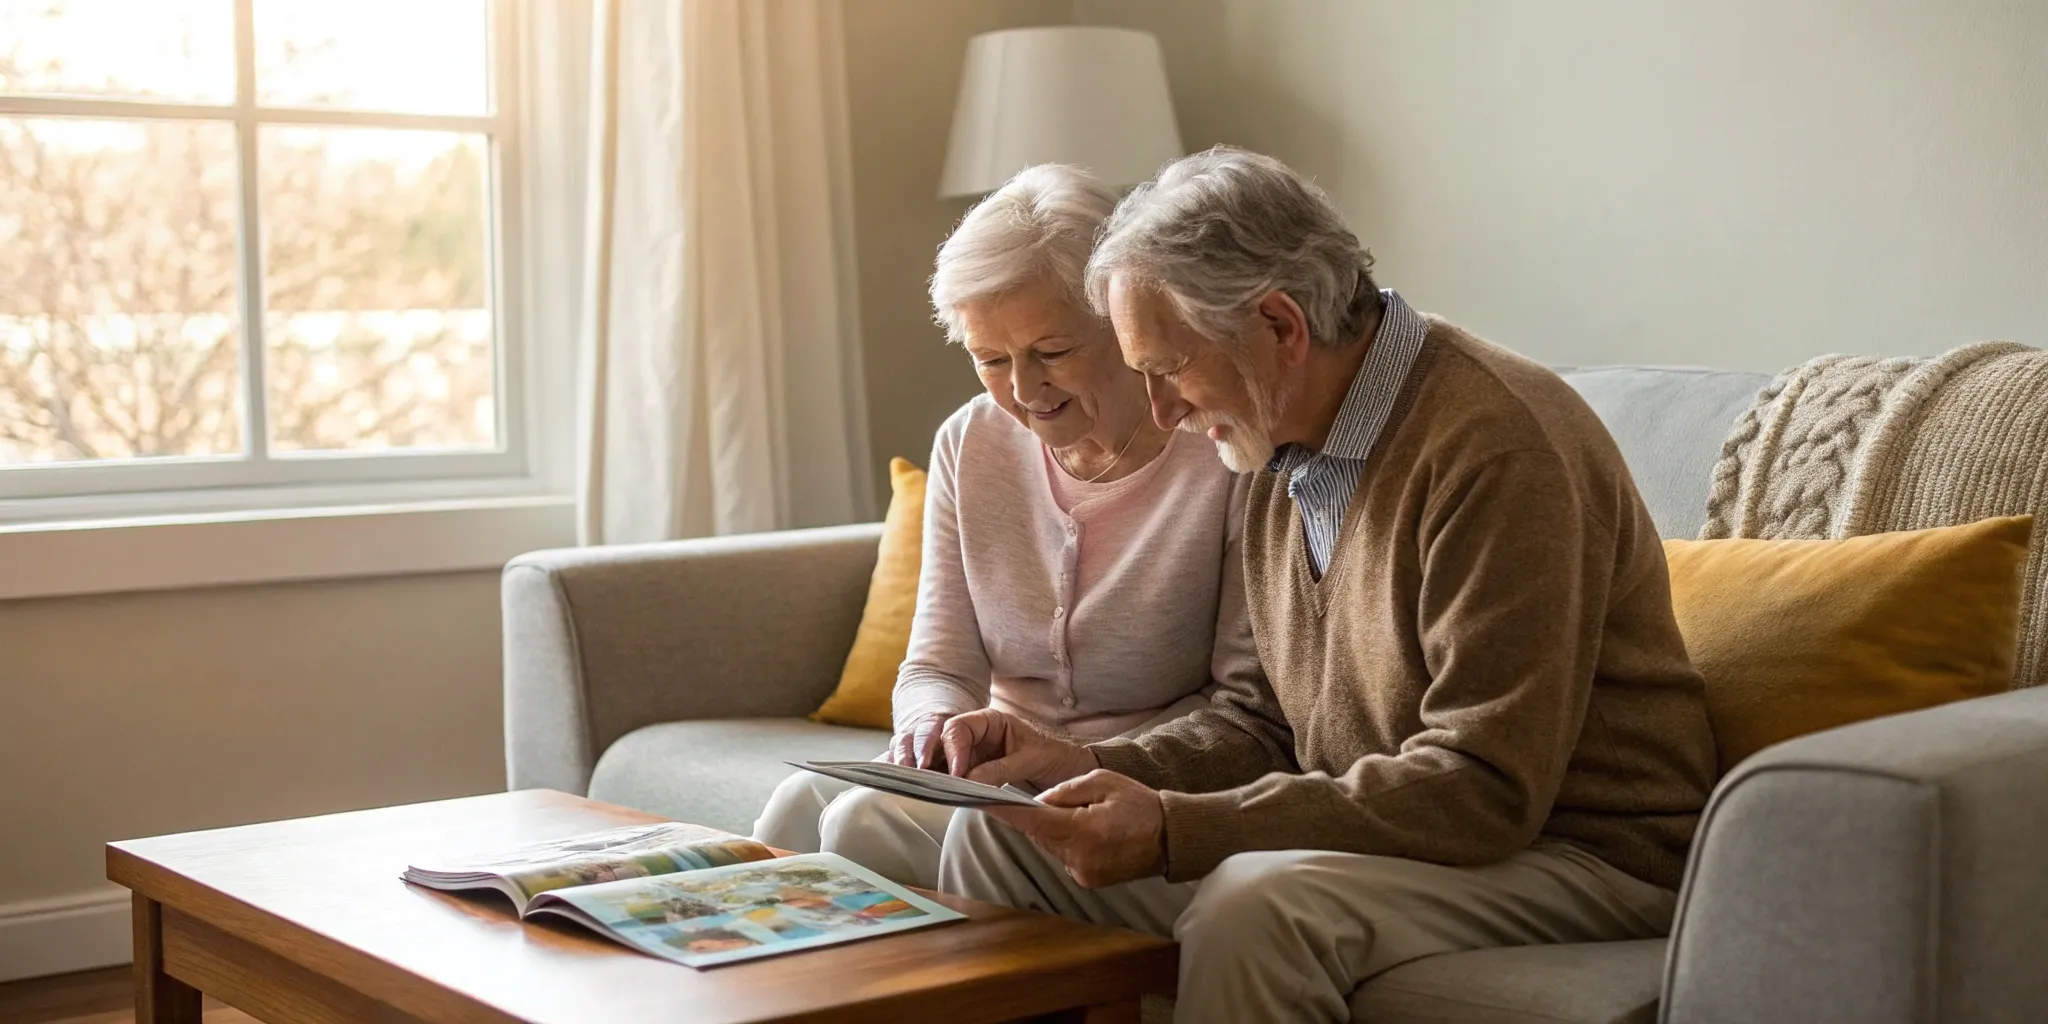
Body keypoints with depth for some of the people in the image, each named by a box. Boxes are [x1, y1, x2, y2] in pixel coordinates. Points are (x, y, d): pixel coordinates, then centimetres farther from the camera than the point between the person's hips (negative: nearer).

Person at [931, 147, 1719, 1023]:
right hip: (1379, 829, 8)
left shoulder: (1497, 446, -22)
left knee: (1257, 906, -36)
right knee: (996, 836, 1)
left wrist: (1174, 831, -29)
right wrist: (1091, 768, -4)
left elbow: (1486, 789, -26)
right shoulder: (1289, 446, 6)